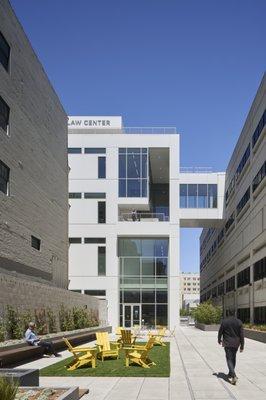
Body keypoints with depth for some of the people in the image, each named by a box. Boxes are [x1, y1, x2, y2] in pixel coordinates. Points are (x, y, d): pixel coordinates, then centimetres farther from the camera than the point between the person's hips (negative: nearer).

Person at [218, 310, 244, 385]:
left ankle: (233, 376, -20)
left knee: (229, 359, -3)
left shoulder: (224, 321, -8)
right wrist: (242, 346, 3)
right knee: (233, 358, 21)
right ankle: (231, 374, 33)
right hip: (236, 343, 3)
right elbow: (241, 334, -3)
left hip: (227, 343, -3)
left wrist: (219, 340, 20)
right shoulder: (239, 322, -2)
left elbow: (220, 332, 1)